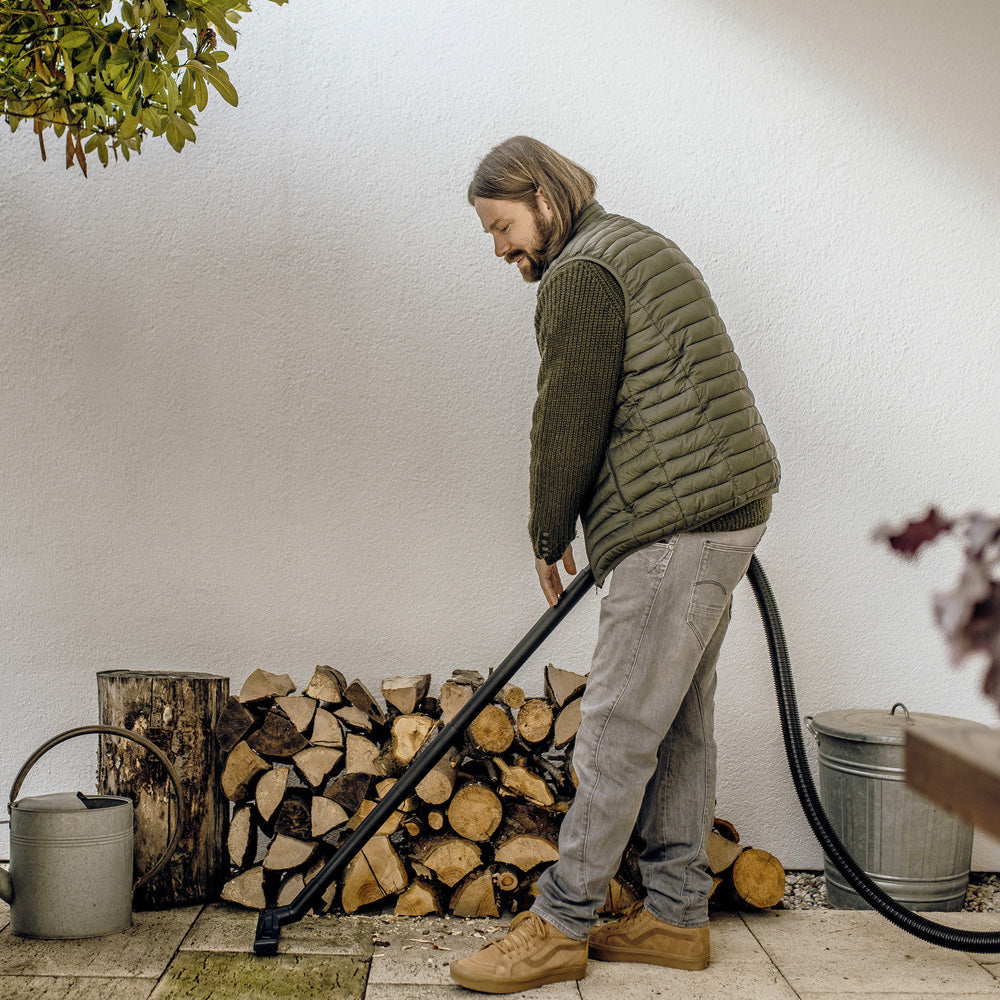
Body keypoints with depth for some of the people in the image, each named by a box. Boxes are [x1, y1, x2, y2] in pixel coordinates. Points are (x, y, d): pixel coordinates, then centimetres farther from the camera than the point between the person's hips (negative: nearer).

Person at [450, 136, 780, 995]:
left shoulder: (581, 276, -11)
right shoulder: (638, 248, 22)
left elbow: (569, 424, -12)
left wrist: (549, 538, 3)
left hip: (678, 523, -11)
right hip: (722, 509, 11)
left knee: (619, 729, -5)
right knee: (678, 722, 13)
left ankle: (559, 926, 3)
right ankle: (677, 915, 21)